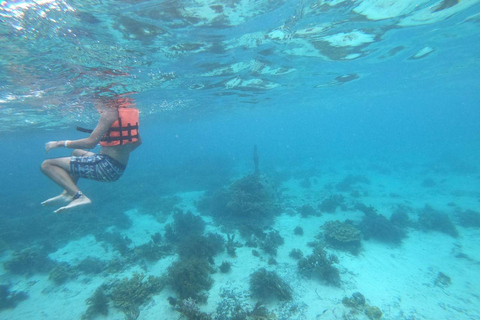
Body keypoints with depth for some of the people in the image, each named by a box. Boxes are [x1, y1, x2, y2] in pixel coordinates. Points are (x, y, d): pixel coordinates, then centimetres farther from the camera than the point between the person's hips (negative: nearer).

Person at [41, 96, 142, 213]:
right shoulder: (126, 111, 13)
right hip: (119, 168, 10)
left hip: (106, 166, -10)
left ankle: (79, 196, -15)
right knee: (77, 152, 34)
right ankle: (68, 193, 27)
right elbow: (138, 141, 17)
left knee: (47, 164, -3)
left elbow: (91, 142, -18)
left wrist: (60, 143, -5)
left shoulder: (109, 112, -13)